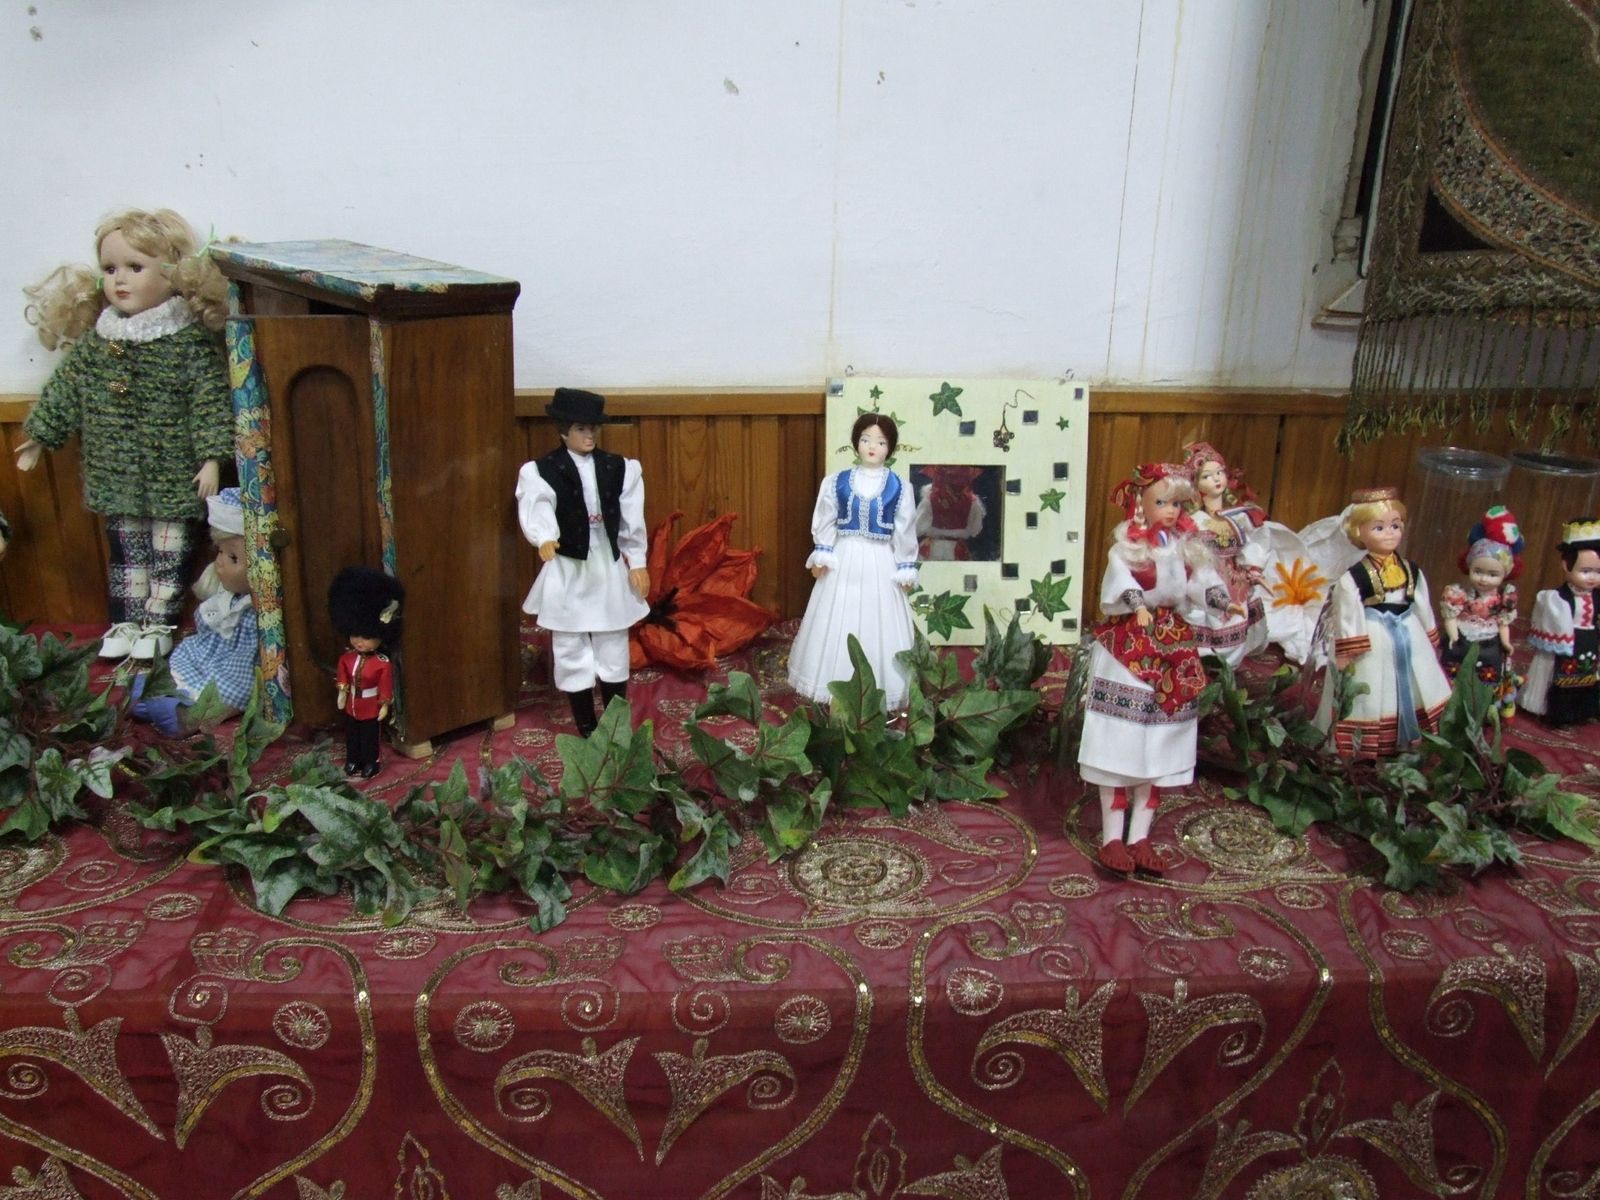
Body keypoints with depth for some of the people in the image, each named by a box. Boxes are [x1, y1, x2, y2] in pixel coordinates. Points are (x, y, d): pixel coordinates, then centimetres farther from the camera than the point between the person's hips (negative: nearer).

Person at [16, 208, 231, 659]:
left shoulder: (190, 341, -11)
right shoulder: (93, 342, 3)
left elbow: (210, 399, -13)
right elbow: (63, 390, 13)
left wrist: (212, 457, -18)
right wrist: (40, 436, 17)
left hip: (175, 474, -4)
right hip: (117, 474, 4)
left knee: (169, 551, 6)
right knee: (125, 549, 14)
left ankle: (159, 623, 19)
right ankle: (125, 622, 25)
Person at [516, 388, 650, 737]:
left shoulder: (620, 468, 5)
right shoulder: (541, 470, -7)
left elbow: (632, 520, 7)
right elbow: (537, 509, -26)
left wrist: (637, 562, 5)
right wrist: (544, 537, -45)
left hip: (610, 570, 3)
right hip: (567, 572, -3)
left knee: (614, 650, 11)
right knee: (572, 654, 4)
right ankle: (587, 732, 17)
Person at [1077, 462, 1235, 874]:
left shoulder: (1186, 546, 7)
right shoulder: (1127, 546, -8)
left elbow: (1204, 581, -5)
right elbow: (1121, 581, -26)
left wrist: (1225, 601, -23)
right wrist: (1137, 604, -44)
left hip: (1173, 647, 6)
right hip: (1128, 645, -6)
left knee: (1159, 746, 8)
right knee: (1119, 745, -1)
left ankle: (1139, 837, 17)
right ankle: (1112, 837, 8)